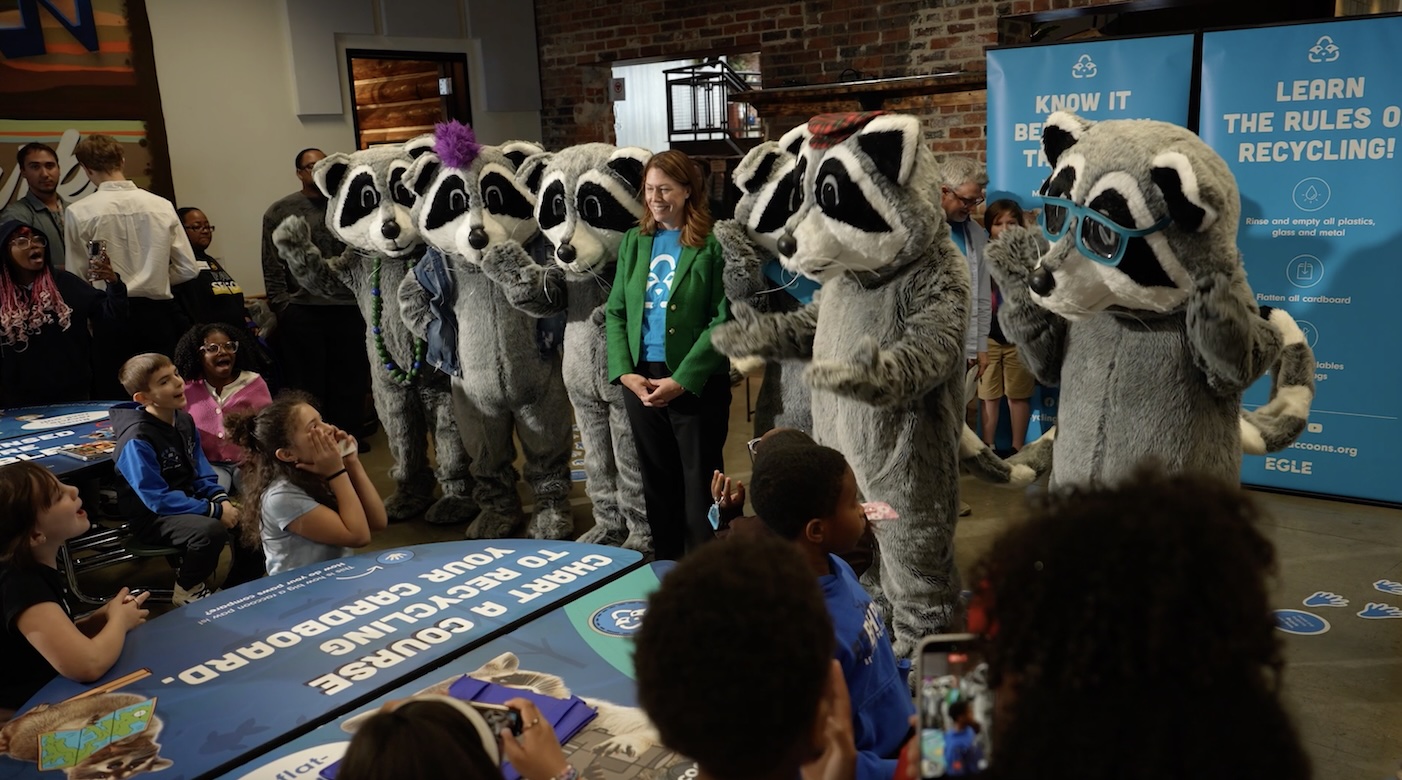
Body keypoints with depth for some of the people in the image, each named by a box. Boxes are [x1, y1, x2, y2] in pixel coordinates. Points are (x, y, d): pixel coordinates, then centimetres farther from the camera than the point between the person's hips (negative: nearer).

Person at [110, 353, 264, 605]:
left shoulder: (184, 420, 3)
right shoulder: (137, 441, -23)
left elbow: (200, 470, 10)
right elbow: (158, 499, -24)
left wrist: (221, 499, -9)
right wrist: (214, 510, -24)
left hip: (189, 502, 8)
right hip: (152, 516, -8)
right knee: (211, 530, -33)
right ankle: (187, 589, -5)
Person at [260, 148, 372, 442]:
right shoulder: (280, 212, 3)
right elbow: (273, 267, 0)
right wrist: (282, 307, -6)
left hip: (349, 307, 2)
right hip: (302, 311, -2)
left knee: (351, 379, 9)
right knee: (308, 384, 5)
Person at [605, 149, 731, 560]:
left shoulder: (712, 245, -6)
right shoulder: (634, 241, 10)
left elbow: (722, 321, -11)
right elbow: (615, 312, 8)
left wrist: (681, 380, -16)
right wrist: (626, 372, -6)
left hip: (697, 383, -5)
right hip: (641, 380, 5)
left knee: (701, 486, 4)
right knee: (657, 482, 14)